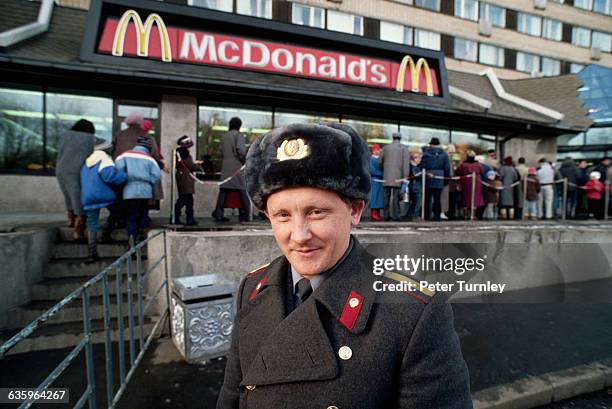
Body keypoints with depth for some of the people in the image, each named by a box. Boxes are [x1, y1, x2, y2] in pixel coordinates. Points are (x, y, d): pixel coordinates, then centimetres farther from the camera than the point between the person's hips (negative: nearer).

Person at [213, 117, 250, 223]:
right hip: (237, 165, -6)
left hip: (225, 166, 6)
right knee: (242, 191, -1)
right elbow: (241, 150, -15)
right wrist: (244, 160, -1)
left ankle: (218, 214, 5)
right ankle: (244, 216, 0)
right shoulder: (238, 135, -2)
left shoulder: (224, 136, 16)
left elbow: (221, 150, 14)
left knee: (223, 190, 6)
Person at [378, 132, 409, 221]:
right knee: (396, 196, 0)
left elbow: (380, 162, 10)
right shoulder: (403, 148, 3)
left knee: (387, 196, 7)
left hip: (387, 177, 2)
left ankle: (386, 215, 9)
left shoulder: (386, 147, 11)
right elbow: (406, 164, -6)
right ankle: (395, 216, 0)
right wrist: (405, 177, -7)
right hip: (398, 176, -2)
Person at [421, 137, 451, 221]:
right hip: (440, 181, 2)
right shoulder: (444, 155, 4)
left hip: (428, 180, -2)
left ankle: (427, 216, 9)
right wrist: (446, 179, 12)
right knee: (437, 198, 4)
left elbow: (422, 167, -4)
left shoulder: (426, 154, -4)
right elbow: (447, 168, 6)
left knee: (427, 198, 7)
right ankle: (437, 216, 3)